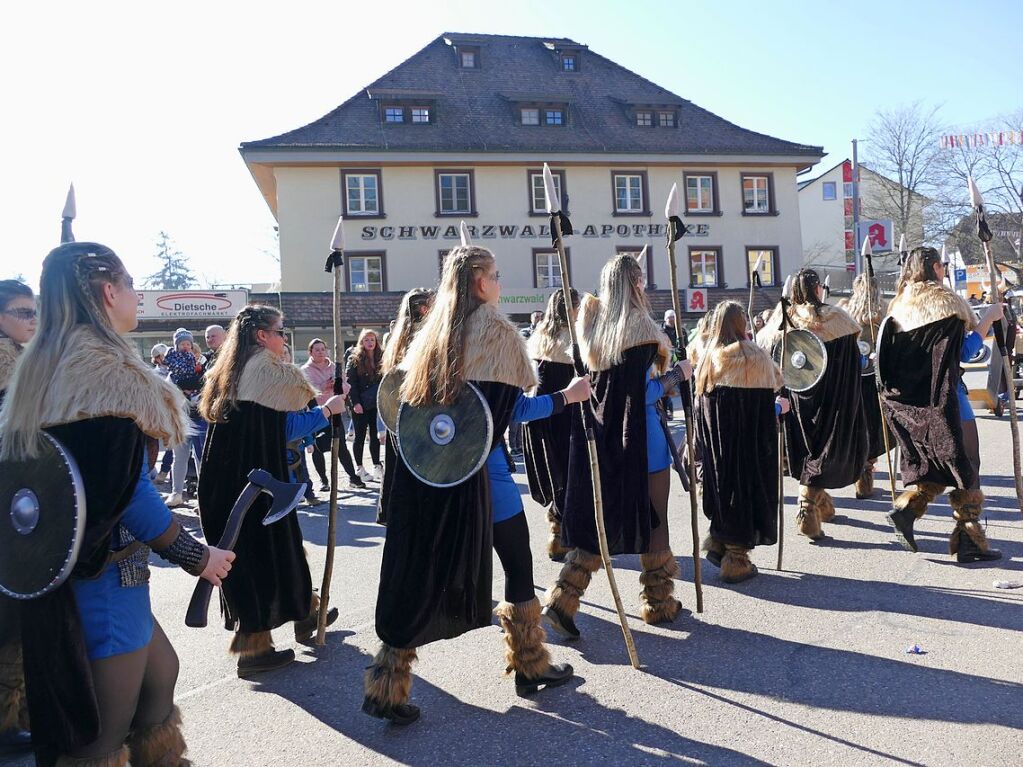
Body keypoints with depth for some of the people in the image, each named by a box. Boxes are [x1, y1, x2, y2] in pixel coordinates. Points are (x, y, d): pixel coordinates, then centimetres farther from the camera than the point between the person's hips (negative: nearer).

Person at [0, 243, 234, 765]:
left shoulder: (45, 365, 10)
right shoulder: (106, 369, -18)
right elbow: (125, 486, -22)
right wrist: (195, 556, -12)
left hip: (67, 563, 9)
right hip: (102, 570, -9)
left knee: (159, 672, 22)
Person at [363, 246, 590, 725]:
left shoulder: (431, 333, 12)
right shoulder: (495, 331, -7)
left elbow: (410, 404, 13)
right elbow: (510, 408, -11)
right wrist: (566, 397, -1)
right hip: (478, 471, -6)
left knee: (422, 576, 9)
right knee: (518, 566, 12)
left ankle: (388, 687, 8)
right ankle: (530, 666, 26)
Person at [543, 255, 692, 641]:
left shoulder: (590, 322, 3)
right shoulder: (641, 329, -12)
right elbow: (643, 394, -8)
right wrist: (678, 373, 7)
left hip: (599, 433, 5)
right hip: (639, 438, -5)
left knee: (601, 520, 12)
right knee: (653, 518, 11)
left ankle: (563, 599, 5)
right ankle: (658, 602, 25)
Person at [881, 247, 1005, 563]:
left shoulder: (898, 305, 9)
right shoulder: (946, 300, -9)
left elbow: (886, 356, 11)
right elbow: (964, 351, -10)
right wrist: (988, 318, -4)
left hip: (908, 400, 6)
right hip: (944, 397, -6)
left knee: (935, 463, 18)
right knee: (964, 464, 3)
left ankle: (906, 508, 0)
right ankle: (969, 541, 6)